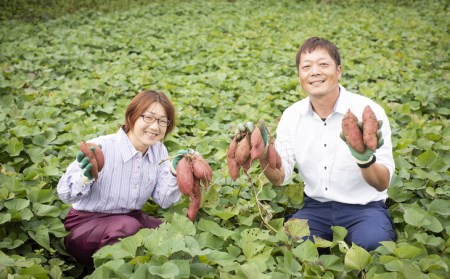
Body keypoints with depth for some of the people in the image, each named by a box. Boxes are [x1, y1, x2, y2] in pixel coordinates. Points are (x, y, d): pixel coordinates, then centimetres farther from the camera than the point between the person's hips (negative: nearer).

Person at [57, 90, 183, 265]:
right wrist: (85, 177, -39)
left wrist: (174, 172, -18)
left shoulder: (159, 151, -4)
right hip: (86, 222, -5)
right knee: (128, 227, -34)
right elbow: (65, 195, -18)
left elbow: (163, 201, -2)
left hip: (130, 218, 5)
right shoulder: (100, 148, -22)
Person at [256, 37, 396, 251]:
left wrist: (366, 160, -38)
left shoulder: (368, 112, -13)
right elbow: (279, 178, -1)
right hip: (316, 206, 3)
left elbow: (382, 184, -15)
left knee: (371, 243, -33)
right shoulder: (291, 116, -1)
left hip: (363, 207, -2)